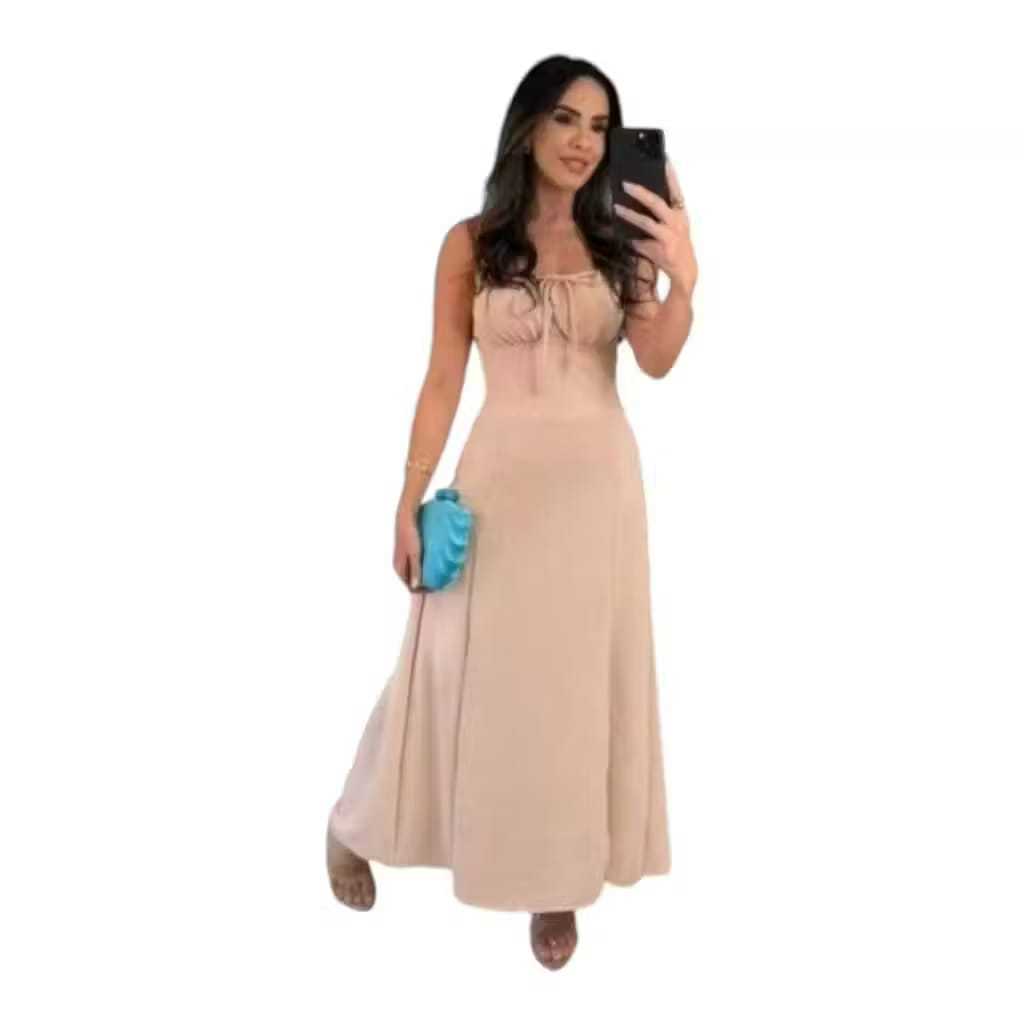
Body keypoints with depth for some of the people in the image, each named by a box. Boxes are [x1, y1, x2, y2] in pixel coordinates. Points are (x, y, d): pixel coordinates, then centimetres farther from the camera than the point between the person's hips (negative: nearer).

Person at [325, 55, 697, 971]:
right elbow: (444, 379, -1)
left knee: (580, 676, 8)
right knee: (466, 667, 4)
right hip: (503, 476, -2)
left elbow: (657, 361, -10)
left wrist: (683, 277, -28)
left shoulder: (619, 242, 4)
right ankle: (356, 827, 29)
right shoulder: (472, 244, -1)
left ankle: (556, 874, 24)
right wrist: (412, 497, -5)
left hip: (601, 479, 2)